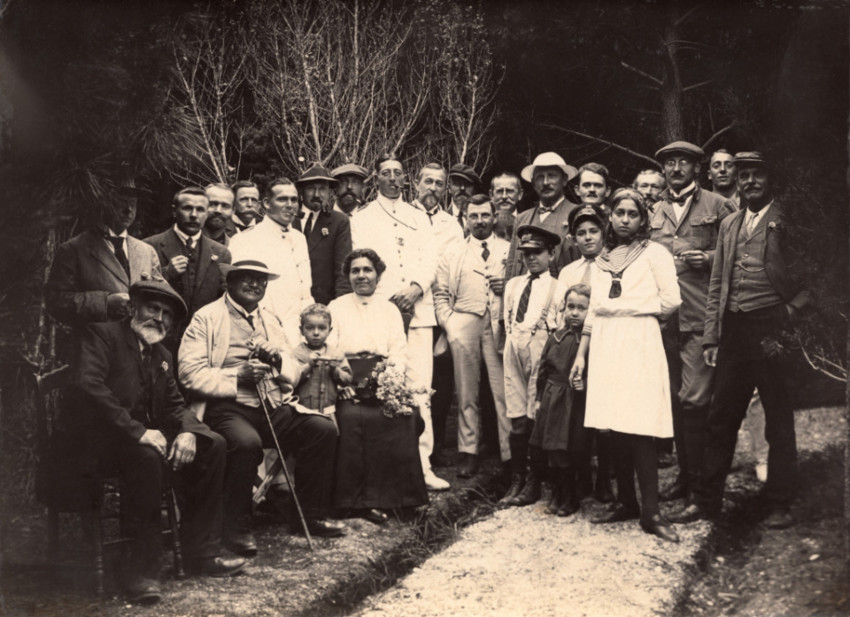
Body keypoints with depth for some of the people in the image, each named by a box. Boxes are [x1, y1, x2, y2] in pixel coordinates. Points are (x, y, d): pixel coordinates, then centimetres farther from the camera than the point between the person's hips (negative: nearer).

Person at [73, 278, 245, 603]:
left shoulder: (161, 355, 18)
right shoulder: (102, 335, -6)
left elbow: (175, 404, 15)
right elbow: (88, 386, -22)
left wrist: (187, 431, -11)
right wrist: (138, 432, -29)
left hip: (148, 434, 8)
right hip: (105, 440, -8)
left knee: (213, 444, -6)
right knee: (148, 456, -37)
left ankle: (201, 550, -1)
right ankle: (143, 569, -28)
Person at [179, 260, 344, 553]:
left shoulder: (271, 319, 22)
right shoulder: (207, 318, 4)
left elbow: (295, 372, 21)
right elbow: (190, 373, -8)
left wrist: (279, 360, -2)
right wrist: (237, 376, -16)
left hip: (273, 408, 6)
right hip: (227, 408, -6)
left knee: (323, 429, -14)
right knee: (247, 442, -36)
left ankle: (310, 515, 1)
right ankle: (235, 527, -16)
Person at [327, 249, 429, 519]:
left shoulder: (390, 310, 22)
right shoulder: (336, 308, 17)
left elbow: (400, 351, 11)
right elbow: (328, 350, 6)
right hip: (348, 381, -1)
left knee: (405, 412, -29)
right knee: (352, 415, -32)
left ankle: (393, 494, -18)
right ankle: (361, 500, -25)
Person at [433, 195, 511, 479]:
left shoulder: (510, 251, 16)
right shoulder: (452, 253, 18)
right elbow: (441, 293, 14)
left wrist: (509, 287, -5)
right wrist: (448, 324, 2)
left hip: (500, 322, -1)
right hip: (464, 321, 1)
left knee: (504, 389, -9)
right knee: (466, 392, 4)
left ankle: (510, 454, -6)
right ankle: (468, 452, 10)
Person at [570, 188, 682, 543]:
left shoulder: (654, 253, 4)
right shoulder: (602, 261, 18)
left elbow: (671, 301, -4)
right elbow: (593, 312, 16)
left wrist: (639, 314, 7)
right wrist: (581, 355, 10)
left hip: (639, 343, -5)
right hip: (605, 346, 5)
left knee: (639, 427, -10)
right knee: (615, 426, 4)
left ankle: (651, 513, -8)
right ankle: (625, 502, 13)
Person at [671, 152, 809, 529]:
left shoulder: (787, 220, -2)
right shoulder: (729, 225, 16)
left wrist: (790, 315, -13)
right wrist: (711, 337, 10)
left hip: (773, 329, -5)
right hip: (734, 330, 5)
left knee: (779, 423, 4)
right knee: (720, 419, 8)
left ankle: (779, 505, 13)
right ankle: (706, 500, 16)